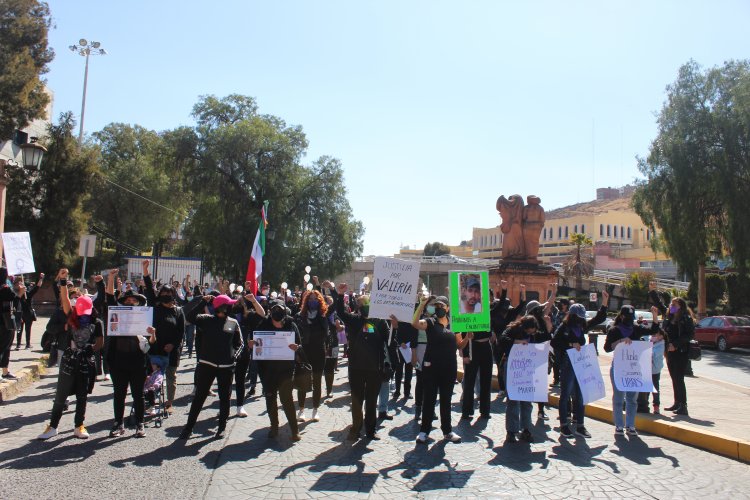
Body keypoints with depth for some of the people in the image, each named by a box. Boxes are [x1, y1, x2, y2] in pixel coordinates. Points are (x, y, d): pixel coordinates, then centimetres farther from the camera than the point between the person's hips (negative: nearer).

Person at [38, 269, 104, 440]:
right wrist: (63, 281, -23)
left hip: (86, 362, 0)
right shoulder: (72, 318, 0)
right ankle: (53, 426, 18)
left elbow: (100, 342, 3)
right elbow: (65, 300, -12)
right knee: (60, 395, 6)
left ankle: (79, 426, 20)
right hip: (69, 360, 0)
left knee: (82, 396, 9)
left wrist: (91, 348, -15)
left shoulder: (97, 323, -1)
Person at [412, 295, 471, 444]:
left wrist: (468, 337, -7)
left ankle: (447, 430, 23)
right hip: (431, 366, -3)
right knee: (429, 399, 3)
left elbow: (459, 345, 12)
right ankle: (424, 430, 12)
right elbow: (414, 323, -24)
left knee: (446, 399, 13)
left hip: (449, 368, 3)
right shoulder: (430, 322, -3)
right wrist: (422, 305, -27)